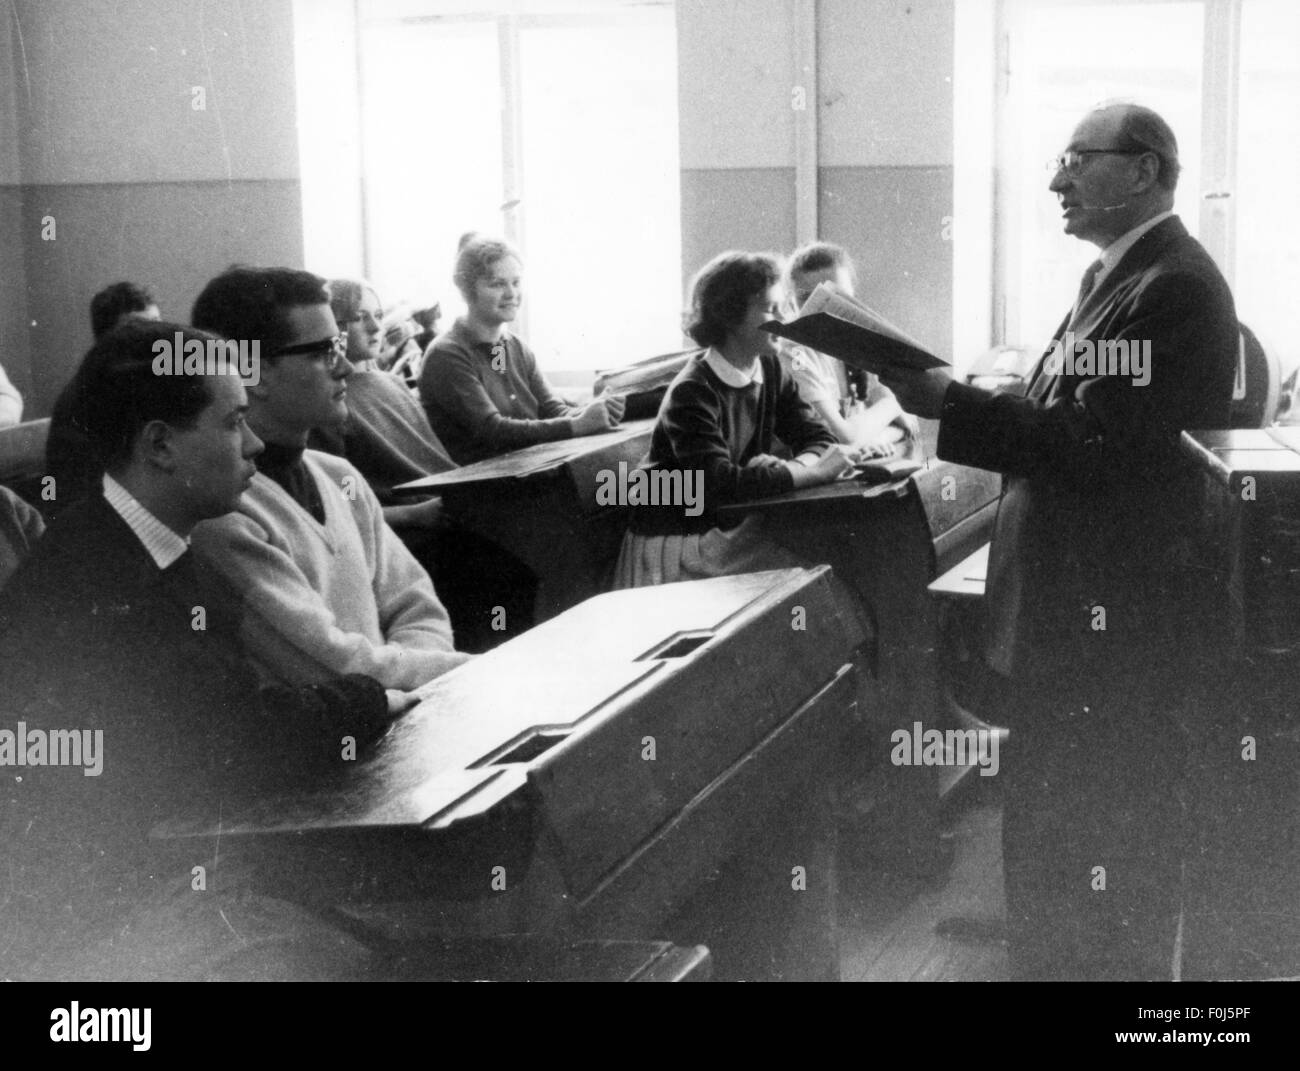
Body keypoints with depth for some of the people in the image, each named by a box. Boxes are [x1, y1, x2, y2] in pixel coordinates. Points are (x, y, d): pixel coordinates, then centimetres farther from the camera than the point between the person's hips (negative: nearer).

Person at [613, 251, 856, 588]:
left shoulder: (770, 370, 3)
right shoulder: (692, 393, -20)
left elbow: (818, 440, 0)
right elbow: (720, 483, -30)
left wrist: (783, 470, -22)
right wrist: (815, 471, -28)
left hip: (731, 528, 7)